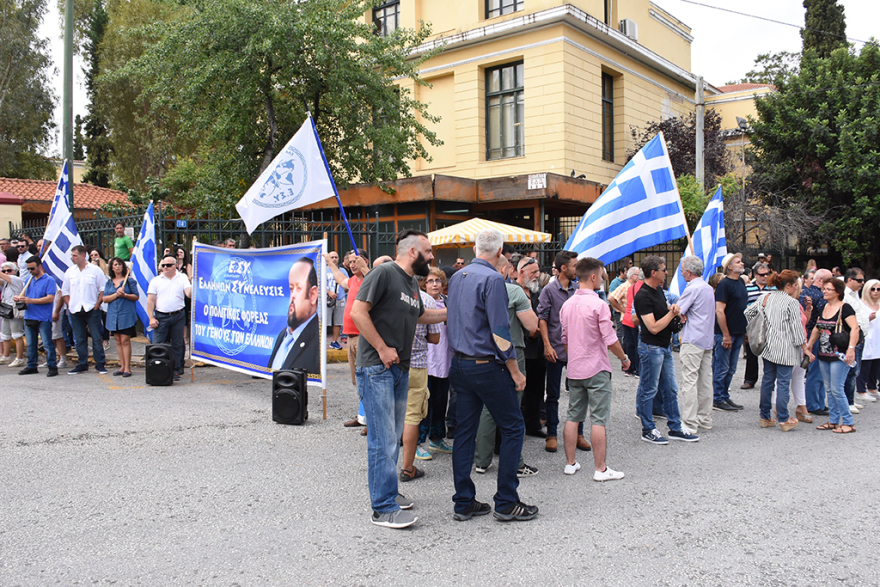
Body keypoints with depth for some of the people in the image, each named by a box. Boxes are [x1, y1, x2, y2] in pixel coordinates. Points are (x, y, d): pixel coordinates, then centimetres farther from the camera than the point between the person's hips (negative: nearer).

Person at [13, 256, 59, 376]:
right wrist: (18, 297, -6)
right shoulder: (29, 280, 14)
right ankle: (31, 366, 23)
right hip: (29, 316, 7)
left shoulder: (49, 280, -7)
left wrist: (31, 300, -20)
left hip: (43, 318, -7)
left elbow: (50, 298, -16)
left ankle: (53, 367, -1)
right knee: (30, 344, 13)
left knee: (47, 344, -5)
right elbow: (24, 293, 19)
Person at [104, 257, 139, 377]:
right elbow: (105, 299, 4)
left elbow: (136, 296, -1)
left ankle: (127, 368, -5)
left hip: (126, 314, -4)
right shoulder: (109, 282, 13)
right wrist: (116, 294, -11)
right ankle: (122, 366, 14)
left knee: (125, 340, -8)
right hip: (113, 315, 4)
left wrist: (125, 295, -16)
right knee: (118, 341, 7)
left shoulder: (130, 281, 2)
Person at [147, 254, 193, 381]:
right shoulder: (155, 280, 9)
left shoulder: (182, 278, 8)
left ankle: (176, 371, 14)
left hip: (178, 317, 0)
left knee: (177, 345, 5)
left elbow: (189, 293, -3)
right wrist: (151, 318, -2)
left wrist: (194, 286, -25)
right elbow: (150, 300, 6)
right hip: (161, 317, 0)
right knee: (157, 345, -5)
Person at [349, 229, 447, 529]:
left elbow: (420, 315, 33)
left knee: (394, 437, 16)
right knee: (383, 439, -6)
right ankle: (383, 509, 1)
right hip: (376, 369, -9)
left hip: (400, 369, 9)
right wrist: (383, 349, -16)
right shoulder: (384, 273, -11)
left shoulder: (412, 283, 15)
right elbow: (358, 312, -17)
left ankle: (386, 492, 30)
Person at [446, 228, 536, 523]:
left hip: (460, 363, 8)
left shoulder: (457, 277, 10)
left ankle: (463, 503, 17)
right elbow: (500, 330, -18)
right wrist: (515, 371, -12)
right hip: (487, 366, -8)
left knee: (465, 431, 11)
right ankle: (506, 503, 6)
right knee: (513, 428, 4)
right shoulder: (492, 279, -15)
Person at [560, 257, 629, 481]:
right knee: (598, 420, -2)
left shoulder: (567, 304, 7)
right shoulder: (598, 305, -14)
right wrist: (624, 358, 2)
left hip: (574, 369, 7)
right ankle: (600, 469, 2)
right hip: (597, 369, -6)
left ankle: (570, 463, 17)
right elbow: (610, 340, -13)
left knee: (573, 417, 11)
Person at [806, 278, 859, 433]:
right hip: (824, 355, 8)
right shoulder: (824, 308, 12)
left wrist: (851, 348, -30)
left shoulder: (844, 308, -10)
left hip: (839, 355, -8)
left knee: (837, 389, -7)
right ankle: (833, 421, 20)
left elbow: (855, 328, -21)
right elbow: (817, 328, 22)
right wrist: (809, 345, 18)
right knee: (829, 390, 11)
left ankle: (848, 423, 4)